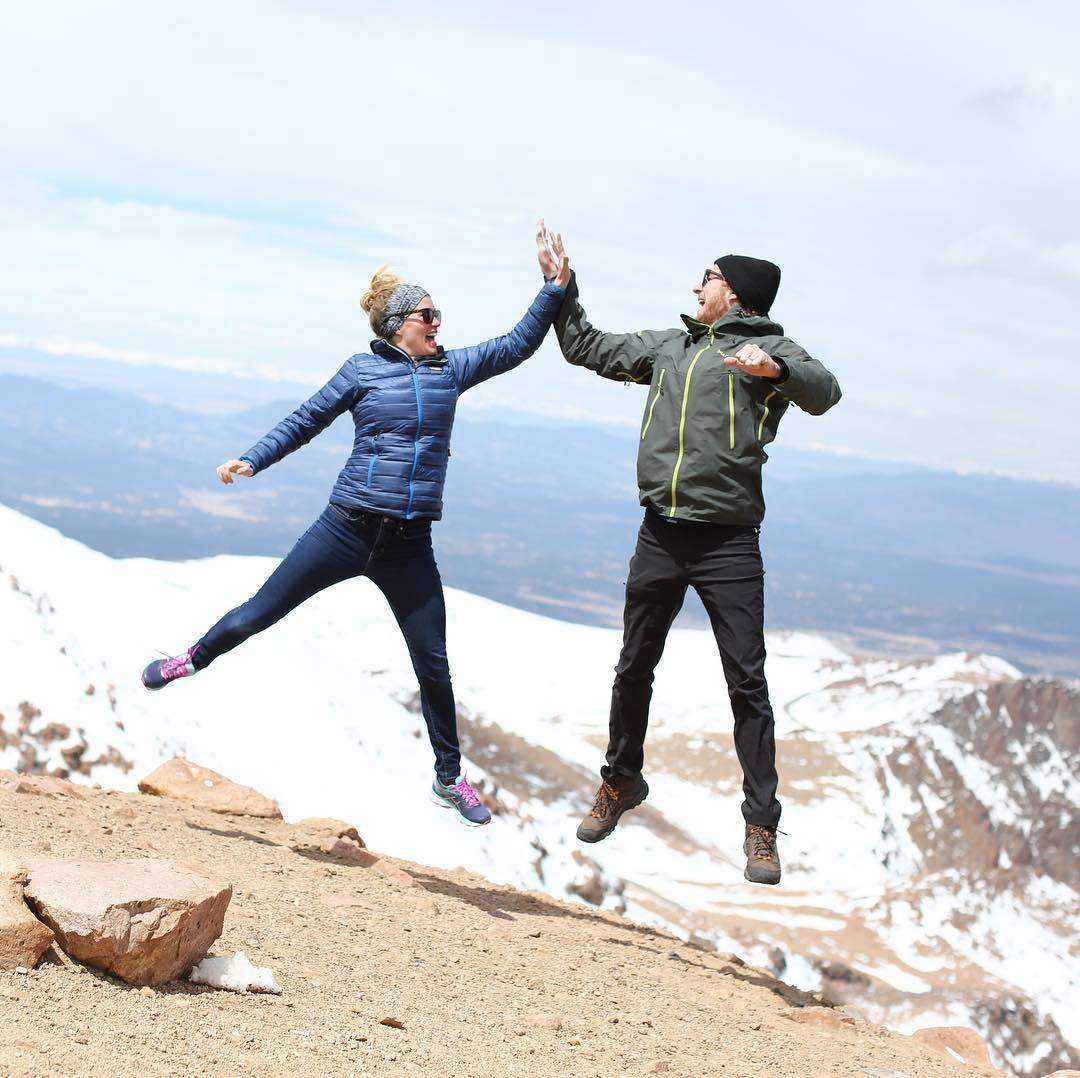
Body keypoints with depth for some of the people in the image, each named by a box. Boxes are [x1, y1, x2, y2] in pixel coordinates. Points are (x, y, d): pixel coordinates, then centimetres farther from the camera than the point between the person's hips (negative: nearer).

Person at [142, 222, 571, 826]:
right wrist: (252, 461, -3)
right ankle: (194, 660, 34)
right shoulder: (364, 370, 0)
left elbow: (518, 345, 12)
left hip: (410, 546, 2)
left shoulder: (451, 369, 9)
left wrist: (556, 286, 5)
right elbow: (306, 422, 5)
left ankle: (450, 778, 19)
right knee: (262, 611, 6)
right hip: (348, 527, -2)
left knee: (433, 663, 5)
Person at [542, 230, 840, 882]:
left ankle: (762, 827, -1)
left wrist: (776, 371, -39)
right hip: (661, 535, 6)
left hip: (729, 544, -5)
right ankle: (621, 783, 35)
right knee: (634, 669, 16)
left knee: (747, 684, -5)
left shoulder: (766, 347, -2)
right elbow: (586, 348, 27)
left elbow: (825, 393, -20)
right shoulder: (667, 346, 15)